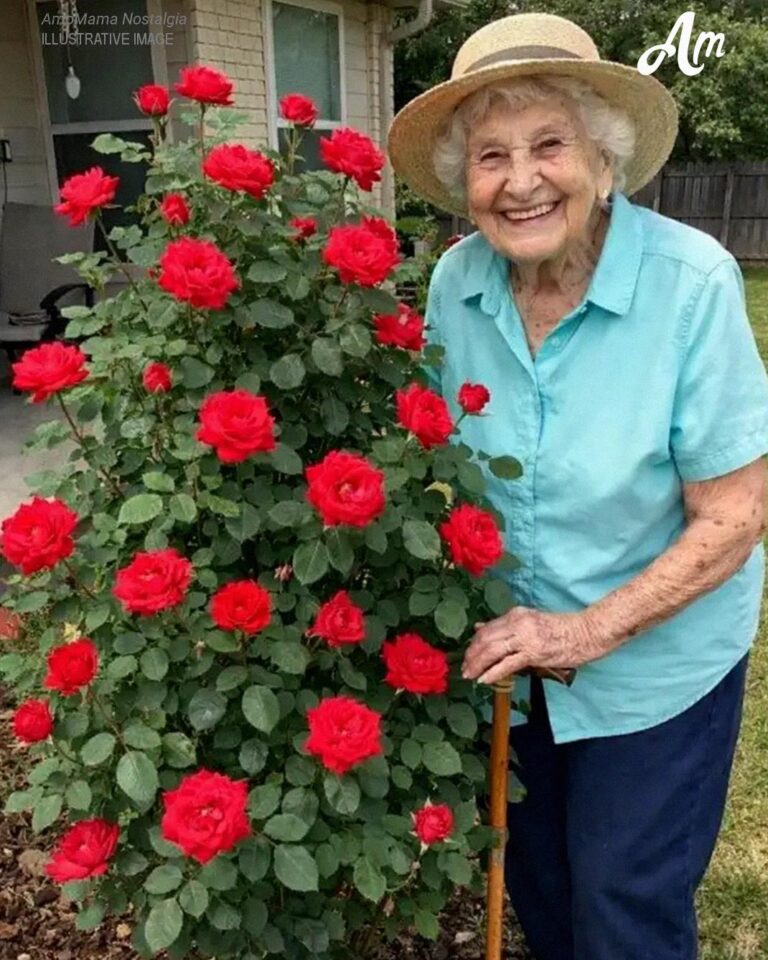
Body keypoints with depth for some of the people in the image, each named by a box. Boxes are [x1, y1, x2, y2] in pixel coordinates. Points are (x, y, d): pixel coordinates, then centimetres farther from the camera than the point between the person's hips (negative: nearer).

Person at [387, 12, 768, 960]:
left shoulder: (691, 281, -25)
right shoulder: (455, 281, -13)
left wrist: (589, 631, -23)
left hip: (655, 662, -3)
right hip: (509, 654, 4)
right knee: (534, 881, 25)